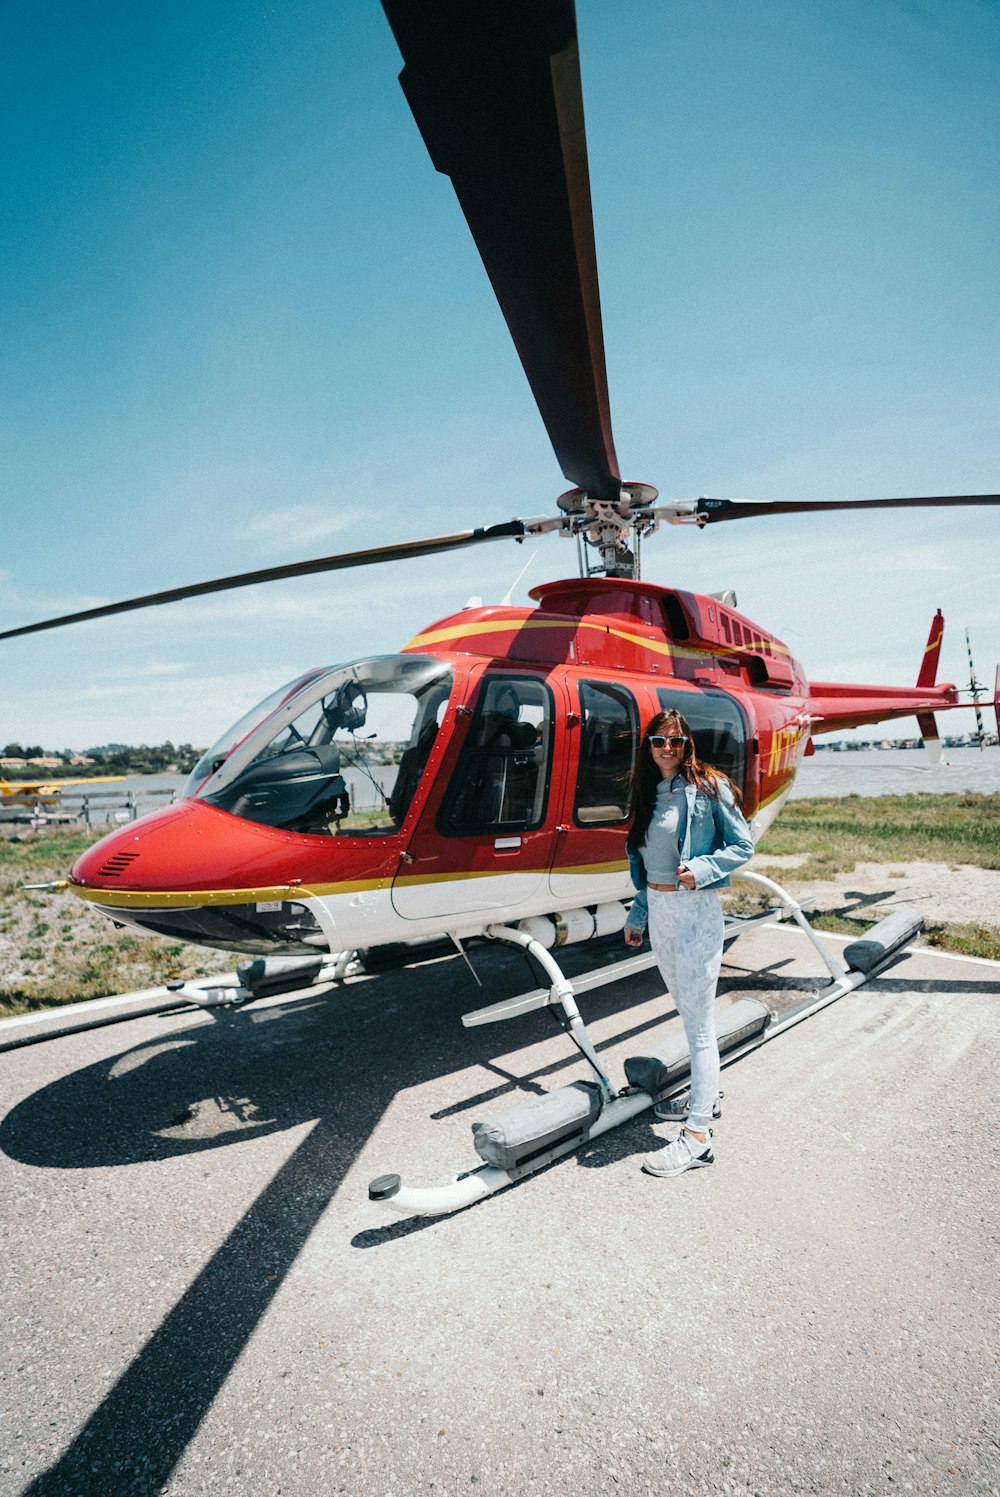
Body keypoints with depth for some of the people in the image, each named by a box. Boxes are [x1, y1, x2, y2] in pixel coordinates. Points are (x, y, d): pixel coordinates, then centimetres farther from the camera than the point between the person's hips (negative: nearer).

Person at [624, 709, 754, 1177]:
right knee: (687, 1011, 20)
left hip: (695, 911, -7)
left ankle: (697, 1137, 5)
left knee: (699, 1022, -2)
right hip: (658, 910, 7)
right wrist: (638, 914, 16)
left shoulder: (708, 787, -9)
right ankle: (705, 1095, 38)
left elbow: (743, 845, -7)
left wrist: (701, 869, -21)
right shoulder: (647, 795, 9)